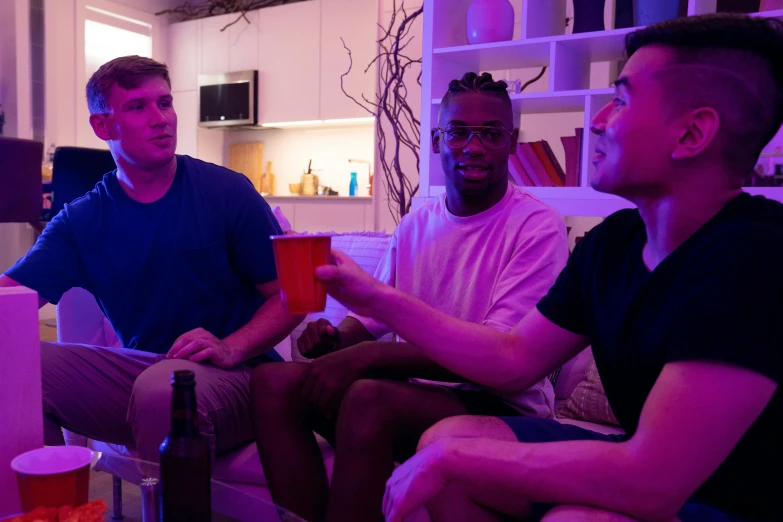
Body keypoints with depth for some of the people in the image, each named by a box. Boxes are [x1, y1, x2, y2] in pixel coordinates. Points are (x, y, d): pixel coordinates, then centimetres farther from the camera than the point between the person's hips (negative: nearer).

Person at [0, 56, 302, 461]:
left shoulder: (228, 192, -4)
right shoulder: (81, 219, 7)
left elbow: (290, 296, -5)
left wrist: (230, 349, -21)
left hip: (234, 375, -3)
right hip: (137, 370, 4)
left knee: (161, 387, -36)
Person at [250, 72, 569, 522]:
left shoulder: (539, 226, -11)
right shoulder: (416, 225, 9)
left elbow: (499, 355, -20)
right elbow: (374, 314, 15)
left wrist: (369, 355, -27)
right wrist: (337, 339, -10)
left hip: (501, 406, -6)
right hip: (416, 391, 6)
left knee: (368, 398, -34)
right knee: (274, 382, -12)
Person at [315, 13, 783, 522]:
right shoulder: (614, 240, -1)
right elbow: (516, 358, 3)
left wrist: (454, 456, -23)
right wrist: (380, 300, -1)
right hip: (653, 472, 7)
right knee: (444, 439, -5)